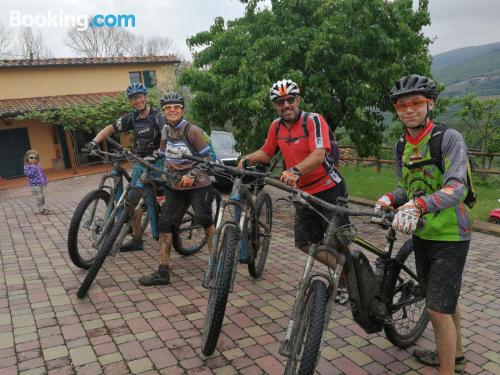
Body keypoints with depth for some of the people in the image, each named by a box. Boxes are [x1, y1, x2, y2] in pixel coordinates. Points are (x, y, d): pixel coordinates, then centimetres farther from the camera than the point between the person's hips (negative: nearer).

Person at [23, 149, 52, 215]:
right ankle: (40, 209, 3)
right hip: (34, 185, -7)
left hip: (42, 184, 7)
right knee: (39, 197, -6)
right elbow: (28, 174, -23)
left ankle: (43, 208, 24)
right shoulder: (27, 166, -7)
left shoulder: (38, 165, 13)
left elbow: (42, 174, 21)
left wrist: (45, 181, 19)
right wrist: (33, 168, -21)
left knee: (43, 197, 12)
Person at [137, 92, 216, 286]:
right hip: (175, 186, 6)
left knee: (205, 221, -6)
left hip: (198, 185, -6)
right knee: (164, 225, 0)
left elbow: (207, 158, -9)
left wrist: (191, 175, -18)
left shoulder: (192, 130, -11)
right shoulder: (165, 131, 7)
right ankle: (163, 272, 8)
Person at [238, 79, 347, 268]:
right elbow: (266, 153, 13)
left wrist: (295, 171, -45)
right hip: (304, 192, 7)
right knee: (305, 243, 12)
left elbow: (318, 155, -29)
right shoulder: (276, 126, 2)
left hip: (329, 189, -6)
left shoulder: (313, 120, -16)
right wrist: (248, 158, -7)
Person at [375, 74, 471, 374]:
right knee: (446, 300, 22)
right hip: (422, 234, 7)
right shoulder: (401, 147, 3)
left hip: (450, 237, -7)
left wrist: (418, 205, -43)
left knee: (438, 309, -6)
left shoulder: (449, 138, -17)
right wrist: (391, 199, -13)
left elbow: (457, 188, -27)